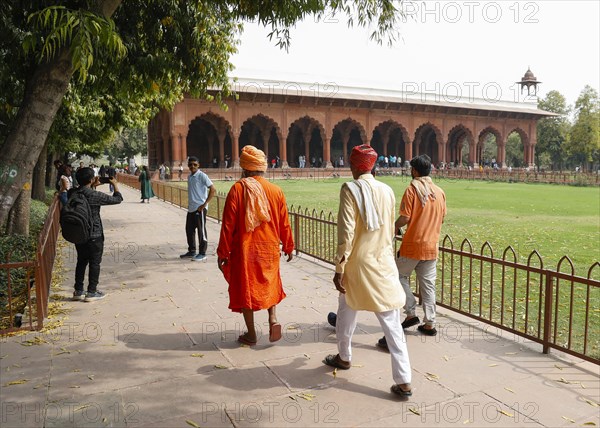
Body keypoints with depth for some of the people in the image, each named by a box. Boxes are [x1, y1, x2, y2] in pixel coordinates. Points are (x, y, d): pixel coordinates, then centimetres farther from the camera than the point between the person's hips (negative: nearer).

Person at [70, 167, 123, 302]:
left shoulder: (72, 193, -2)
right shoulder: (95, 195, -21)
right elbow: (117, 199, -12)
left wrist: (93, 186, 16)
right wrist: (115, 184, 3)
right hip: (94, 235, -7)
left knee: (81, 261, 18)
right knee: (95, 263, 6)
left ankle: (78, 291, 25)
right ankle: (91, 292, 11)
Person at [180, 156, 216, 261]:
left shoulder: (202, 176, -10)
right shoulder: (189, 177, 13)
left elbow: (212, 190, -16)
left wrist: (204, 204, -17)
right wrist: (189, 204, 15)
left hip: (200, 208, -8)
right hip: (191, 208, 8)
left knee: (201, 230, -1)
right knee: (189, 229, 13)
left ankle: (202, 253, 8)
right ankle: (191, 251, 26)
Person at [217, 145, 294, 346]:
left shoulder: (238, 189, -12)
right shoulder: (276, 191, -4)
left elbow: (228, 224, -12)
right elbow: (284, 224, 2)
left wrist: (223, 253, -3)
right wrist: (288, 247, 16)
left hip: (244, 249, -3)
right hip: (269, 249, 3)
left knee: (245, 287, 11)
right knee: (269, 284, 24)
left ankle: (251, 334, 19)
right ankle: (273, 319, 5)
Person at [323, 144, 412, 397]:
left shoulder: (350, 189, -11)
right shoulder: (387, 191, 4)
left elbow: (347, 233, -17)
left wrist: (339, 268, -12)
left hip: (358, 265, -3)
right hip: (384, 265, 4)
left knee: (346, 313, 20)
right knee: (392, 324, 5)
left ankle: (344, 357, 40)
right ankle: (404, 381, 6)